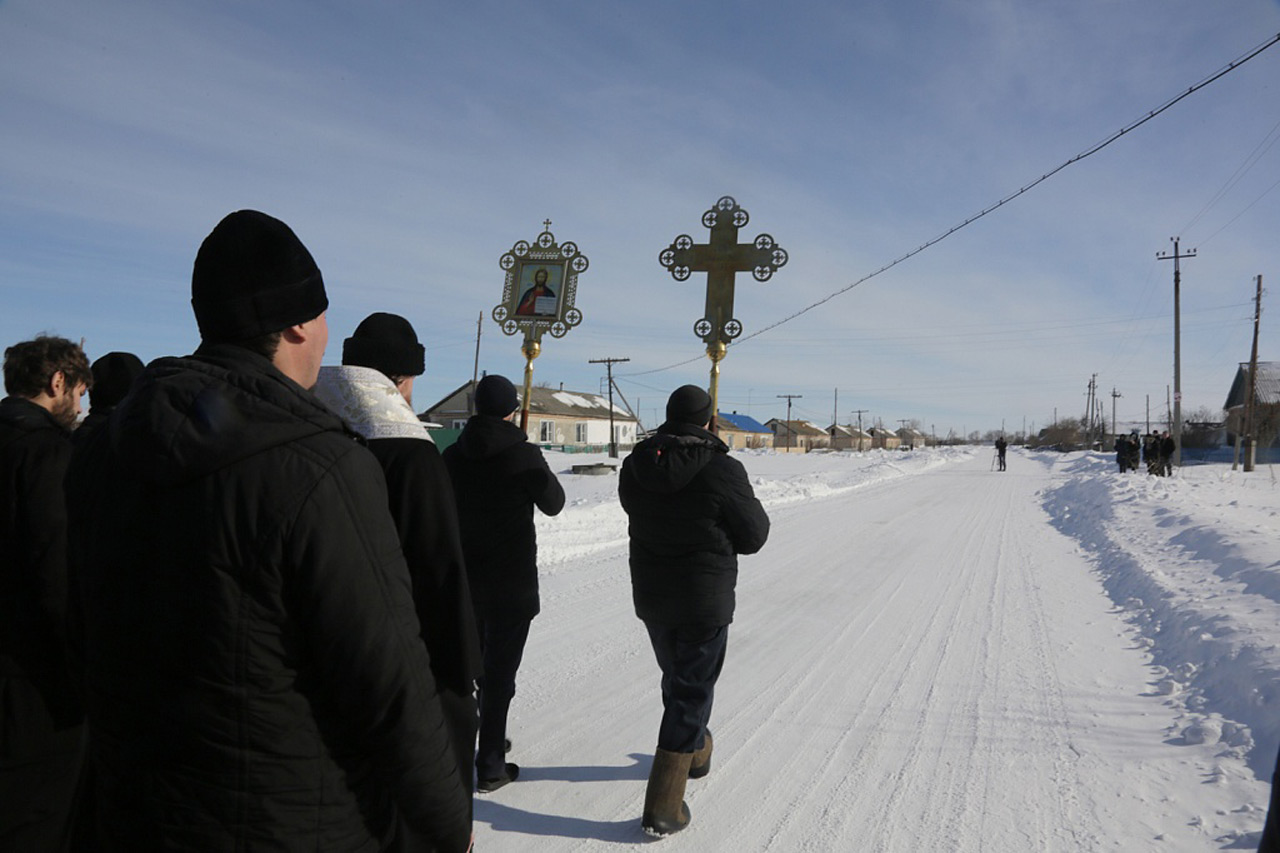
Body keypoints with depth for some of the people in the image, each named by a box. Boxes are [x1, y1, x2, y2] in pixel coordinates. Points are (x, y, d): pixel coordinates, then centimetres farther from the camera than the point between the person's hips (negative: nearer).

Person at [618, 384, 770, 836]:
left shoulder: (635, 464, -6)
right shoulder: (722, 471, -21)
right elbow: (754, 536, -11)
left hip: (650, 598, 5)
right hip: (704, 602, -5)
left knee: (677, 679, 26)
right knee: (691, 692, 6)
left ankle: (695, 750, 49)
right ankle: (663, 805, 8)